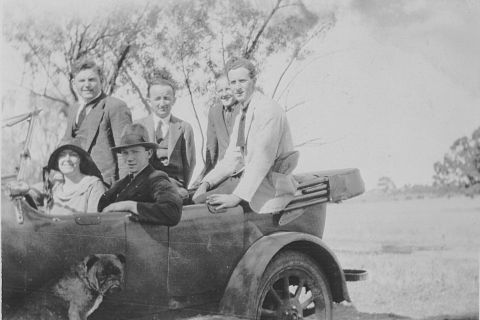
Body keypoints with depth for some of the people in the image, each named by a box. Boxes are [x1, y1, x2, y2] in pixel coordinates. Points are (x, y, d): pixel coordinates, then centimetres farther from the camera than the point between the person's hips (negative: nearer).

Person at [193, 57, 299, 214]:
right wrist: (206, 183, -3)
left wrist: (237, 197, -27)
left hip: (272, 187, -9)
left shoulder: (268, 110, -14)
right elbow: (232, 159, 14)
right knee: (198, 199, -5)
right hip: (251, 179, 9)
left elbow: (262, 159, -23)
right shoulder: (241, 116, 17)